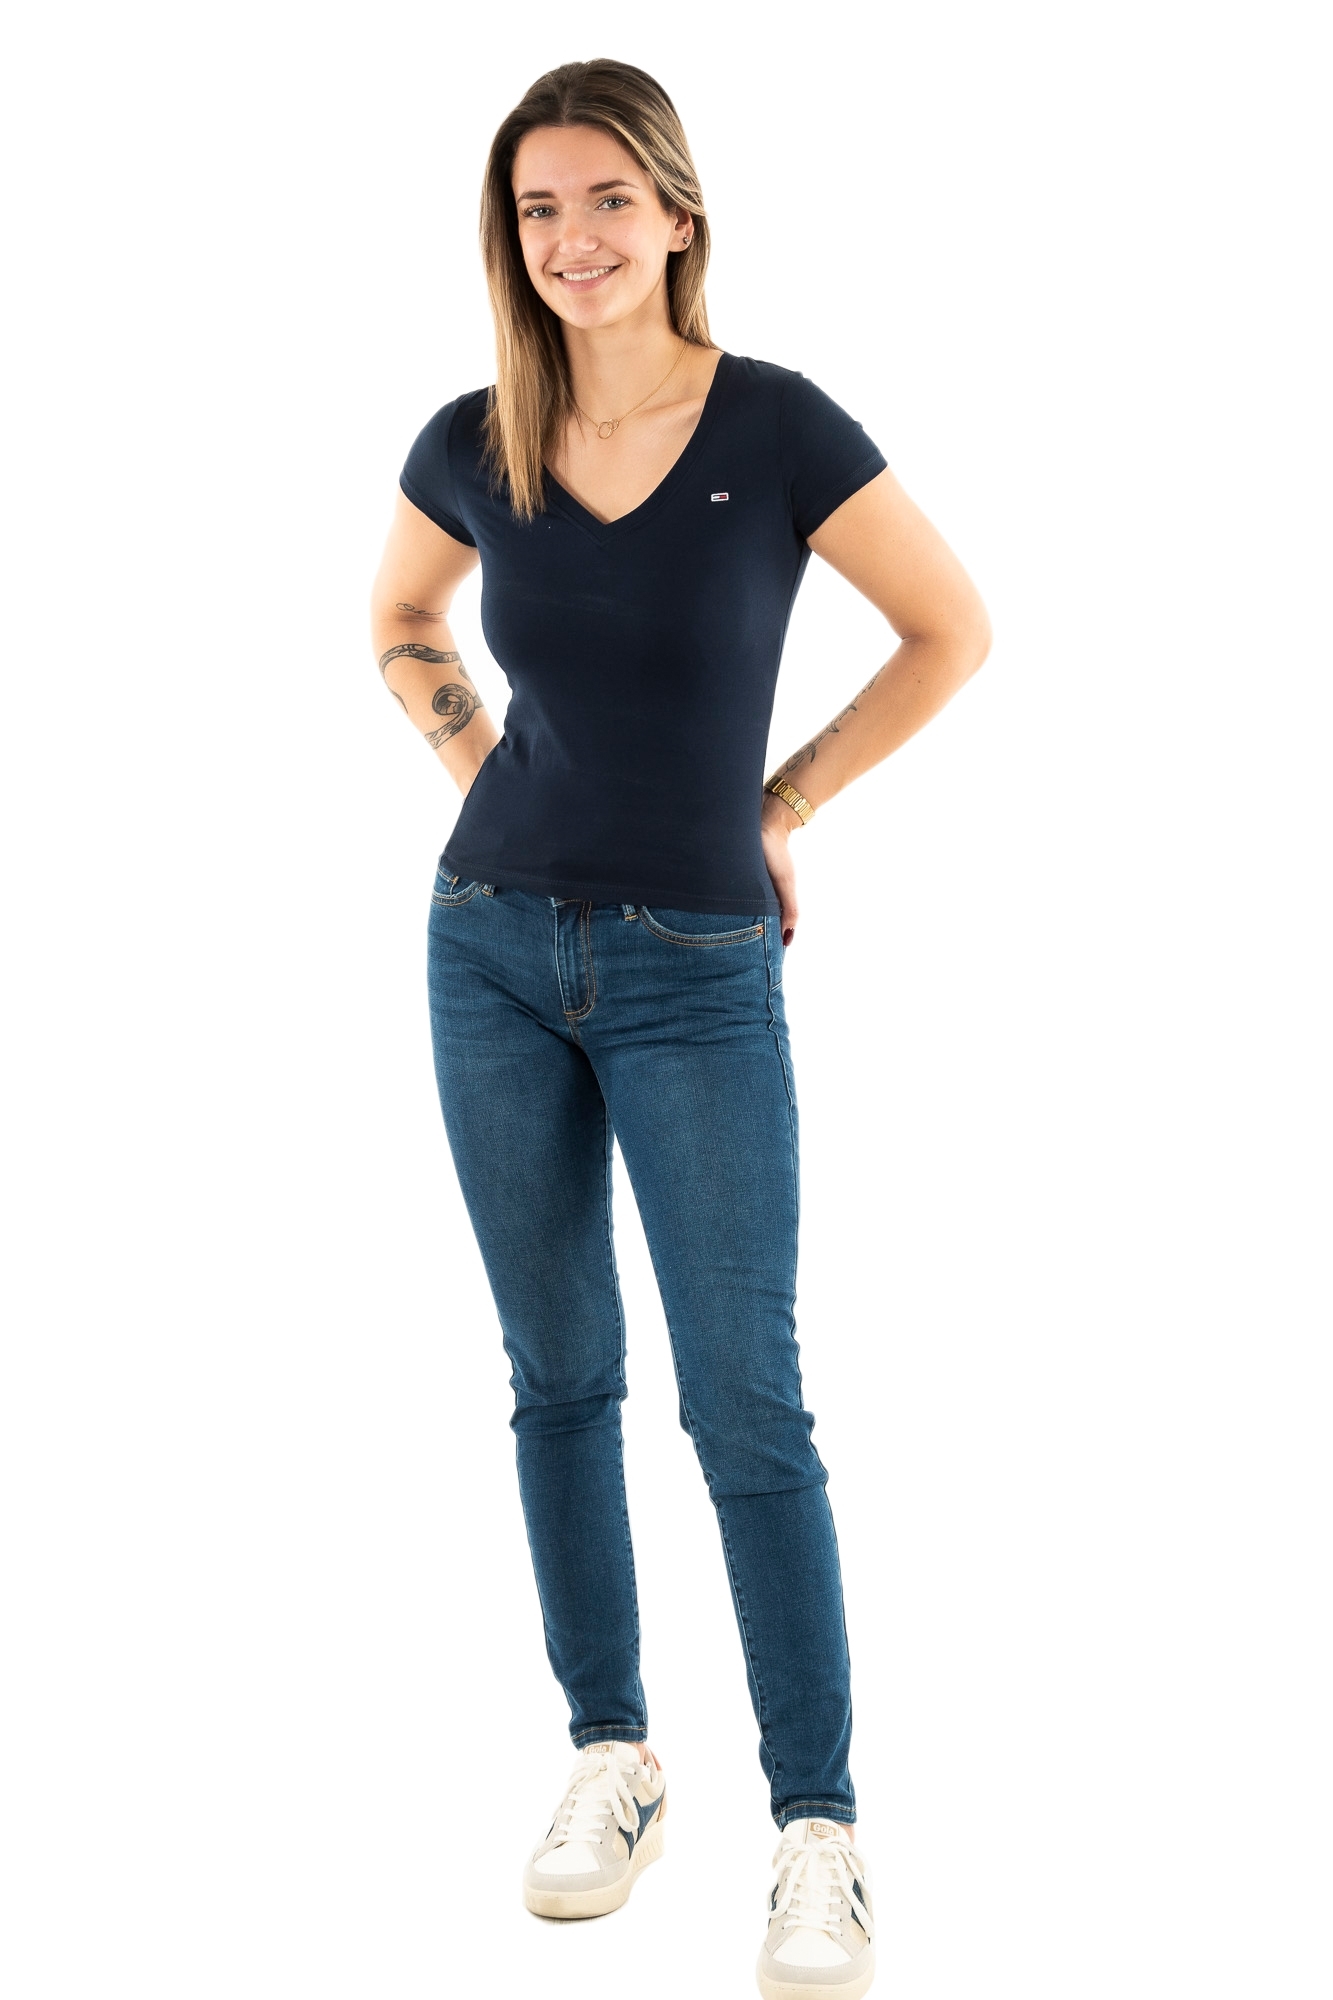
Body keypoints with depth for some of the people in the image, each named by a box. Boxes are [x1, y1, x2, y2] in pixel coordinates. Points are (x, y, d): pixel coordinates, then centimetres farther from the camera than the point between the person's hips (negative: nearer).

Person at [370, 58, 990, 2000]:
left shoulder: (775, 425, -11)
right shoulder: (473, 445, -1)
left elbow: (953, 629, -1)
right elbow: (402, 622, 20)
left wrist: (782, 804, 0)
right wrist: (481, 773, 6)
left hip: (696, 972, -3)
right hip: (495, 949, 4)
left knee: (746, 1403, -2)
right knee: (560, 1370, 11)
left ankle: (821, 1835, 7)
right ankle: (612, 1760, 25)